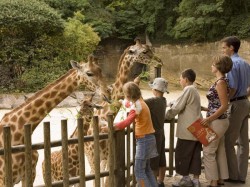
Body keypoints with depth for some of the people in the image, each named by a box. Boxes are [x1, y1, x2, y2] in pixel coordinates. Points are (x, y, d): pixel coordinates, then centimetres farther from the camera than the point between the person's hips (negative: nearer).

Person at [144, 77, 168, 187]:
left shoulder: (152, 101, -21)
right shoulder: (163, 101, 3)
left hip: (153, 135, -8)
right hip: (160, 134, 8)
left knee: (153, 162, 2)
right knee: (161, 161, 16)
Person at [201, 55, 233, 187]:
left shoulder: (220, 82, -18)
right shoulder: (222, 81, 9)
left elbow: (224, 106, -22)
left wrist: (209, 119, -21)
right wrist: (205, 108, 16)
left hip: (216, 122, -9)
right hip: (220, 120, 9)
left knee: (209, 152, 0)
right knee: (219, 151, 15)